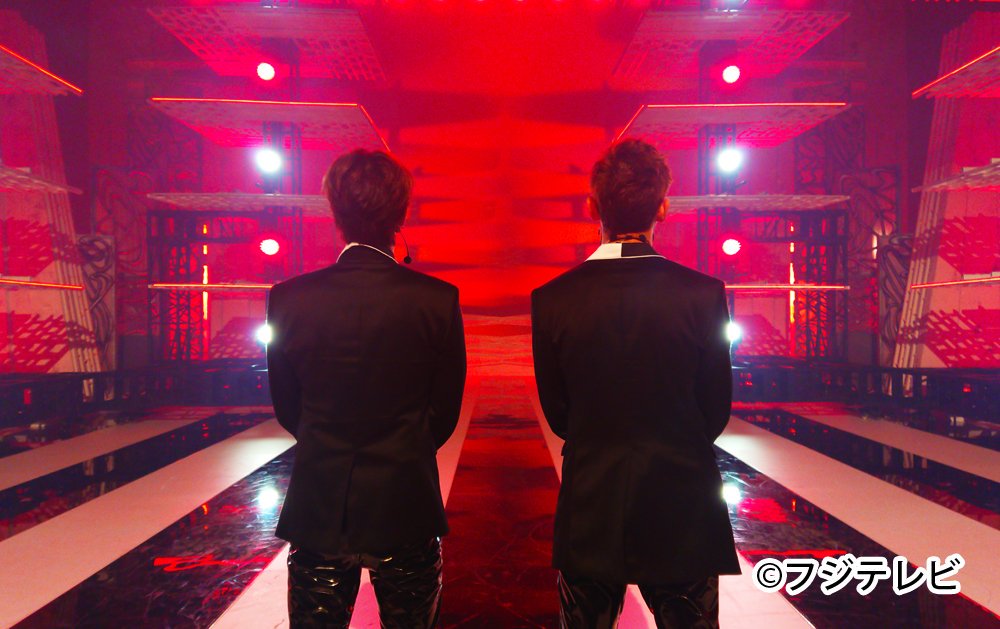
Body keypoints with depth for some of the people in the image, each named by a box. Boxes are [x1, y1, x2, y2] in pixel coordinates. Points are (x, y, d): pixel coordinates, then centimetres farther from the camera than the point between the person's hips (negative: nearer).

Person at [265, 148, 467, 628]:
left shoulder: (289, 298, -8)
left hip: (317, 511, 1)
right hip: (405, 509, 0)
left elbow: (287, 408, 3)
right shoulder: (438, 299, -12)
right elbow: (445, 410, -2)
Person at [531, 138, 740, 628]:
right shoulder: (703, 293, -13)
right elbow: (716, 411, -2)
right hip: (682, 507, 0)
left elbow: (557, 413, -1)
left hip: (588, 512, 1)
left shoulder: (552, 299, -11)